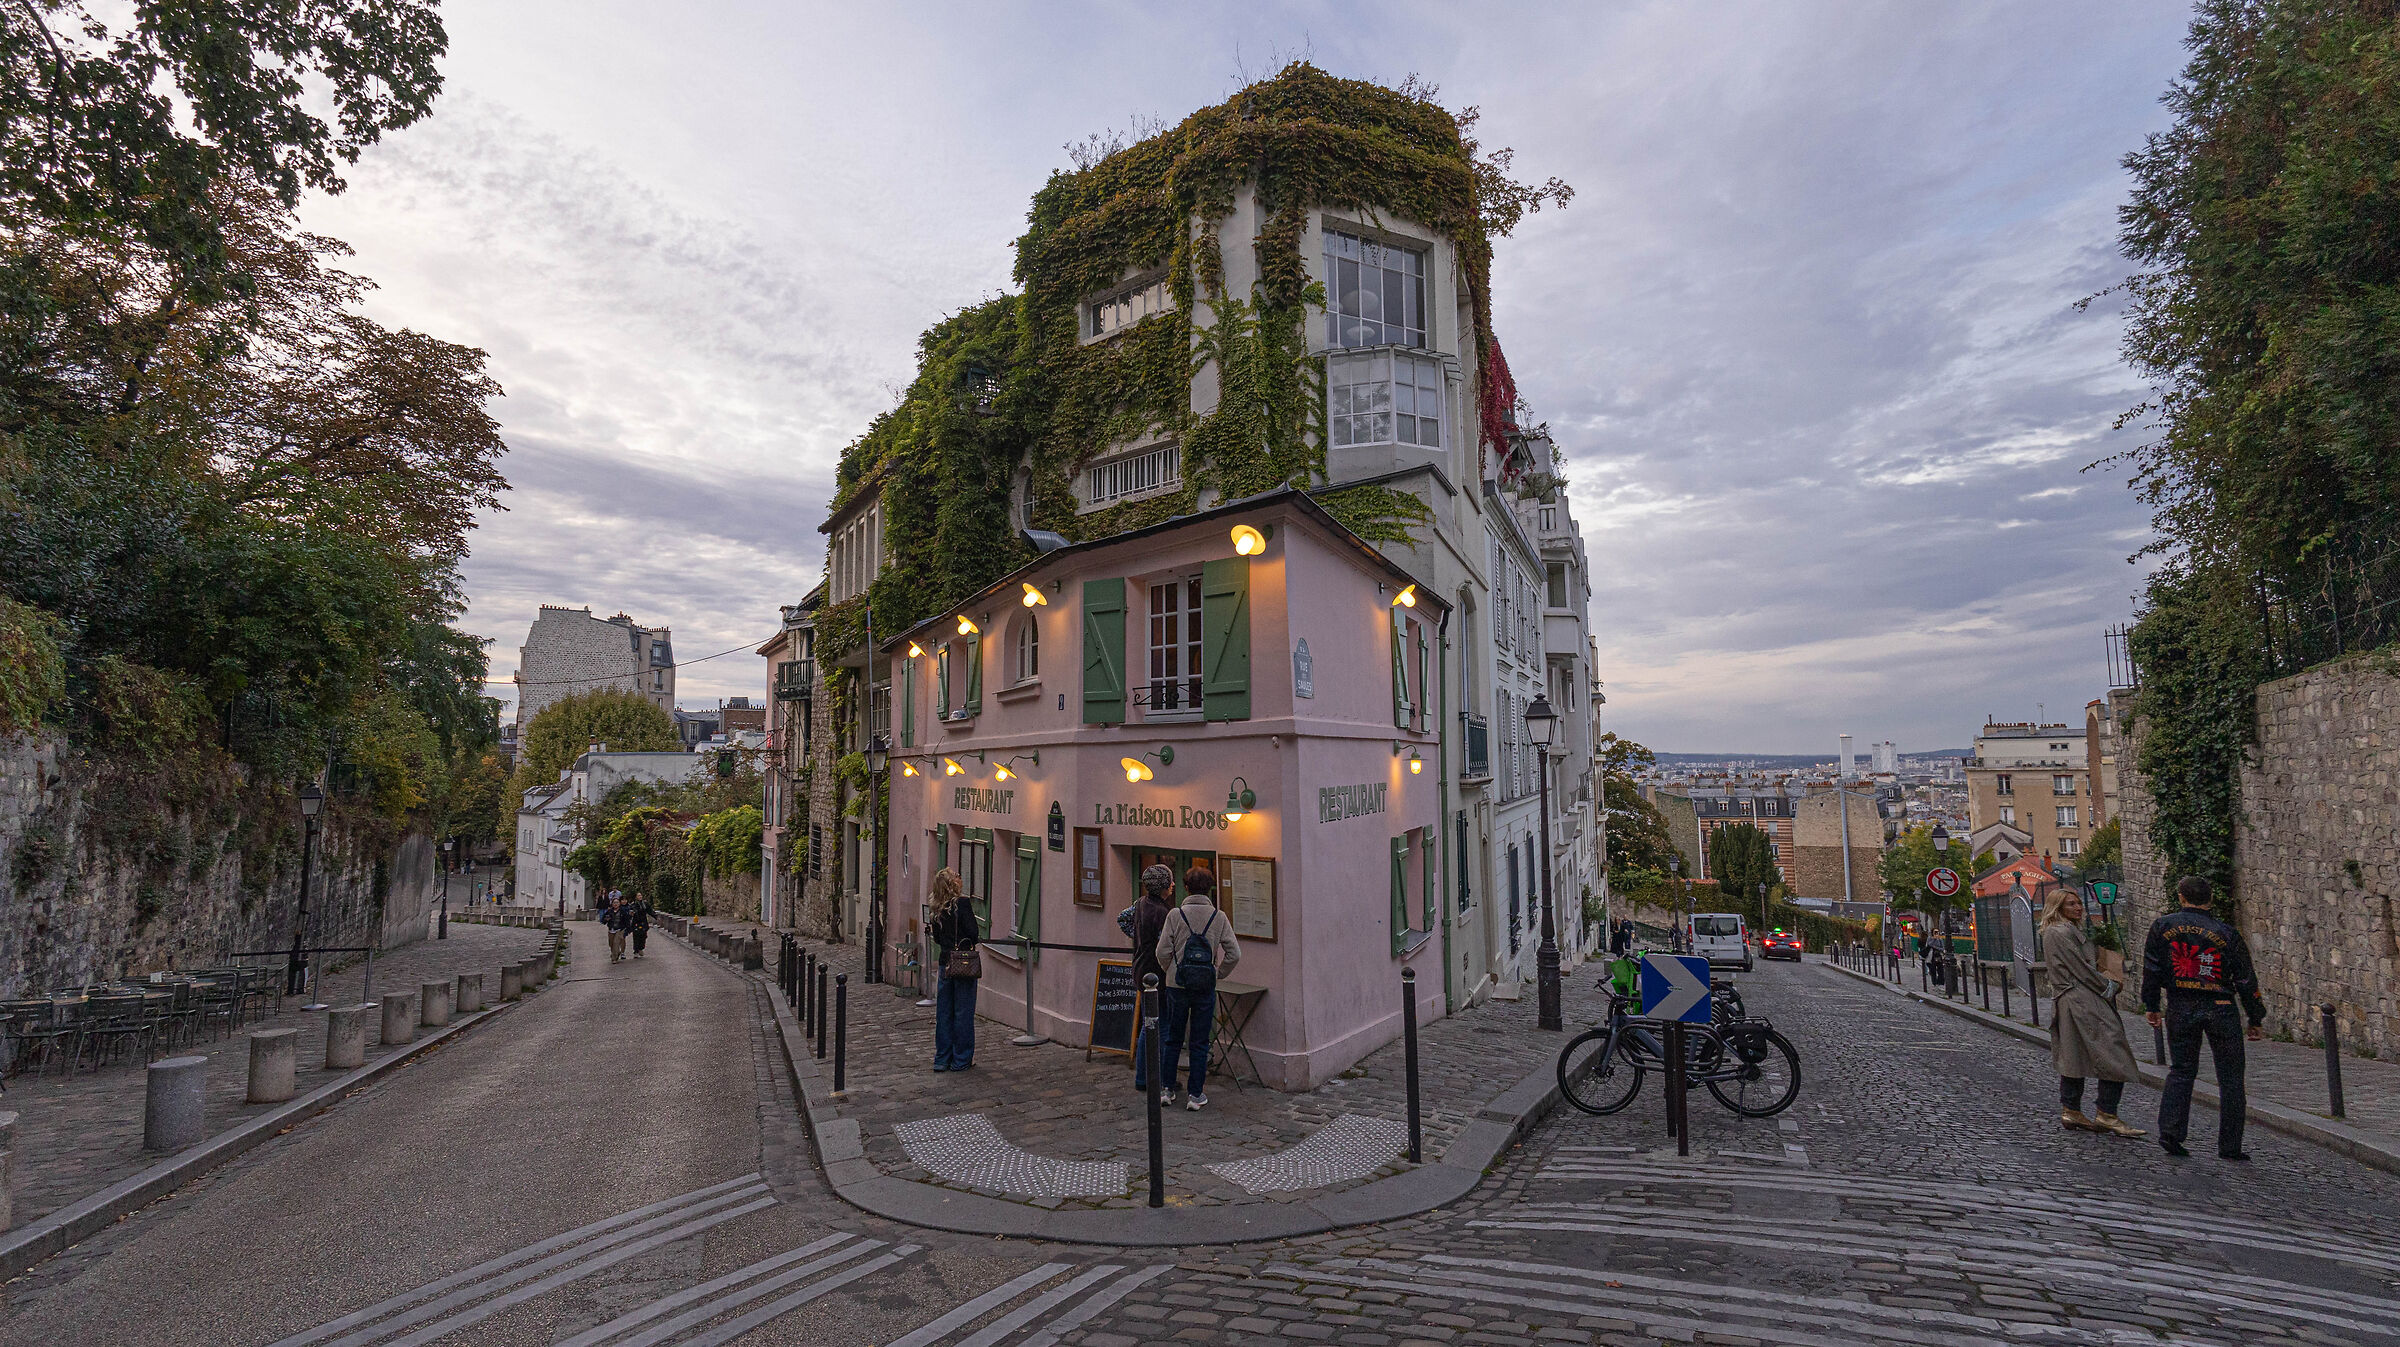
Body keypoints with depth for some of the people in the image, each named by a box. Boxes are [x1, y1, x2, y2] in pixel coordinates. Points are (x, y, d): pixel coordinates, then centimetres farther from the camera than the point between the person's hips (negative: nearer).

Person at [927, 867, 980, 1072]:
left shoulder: (936, 909, 5)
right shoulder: (962, 904, -14)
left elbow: (937, 938, 11)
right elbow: (974, 934, -16)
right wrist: (976, 939, 4)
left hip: (945, 962, 6)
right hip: (964, 962, -6)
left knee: (943, 1013, 12)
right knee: (963, 1012, 3)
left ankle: (942, 1059, 19)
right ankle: (962, 1060, 9)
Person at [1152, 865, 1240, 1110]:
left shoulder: (1175, 915, -6)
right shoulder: (1219, 917, -3)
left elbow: (1162, 951, -9)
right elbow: (1234, 954, -6)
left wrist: (1171, 971, 10)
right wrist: (1218, 974, 8)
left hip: (1177, 984, 0)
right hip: (1206, 987, 0)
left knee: (1173, 1039, 15)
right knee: (1199, 1043, 9)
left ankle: (1168, 1090, 21)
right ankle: (1196, 1095, 13)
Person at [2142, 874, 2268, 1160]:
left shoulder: (2162, 926, -2)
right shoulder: (2227, 934, -5)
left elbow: (2151, 969, 1)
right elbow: (2246, 981, -1)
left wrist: (2150, 1006, 10)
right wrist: (2256, 1020, 8)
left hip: (2180, 1009, 1)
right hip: (2220, 1009, -1)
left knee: (2180, 1072, 12)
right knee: (2230, 1078, 9)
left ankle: (2170, 1132, 3)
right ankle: (2230, 1147, 12)